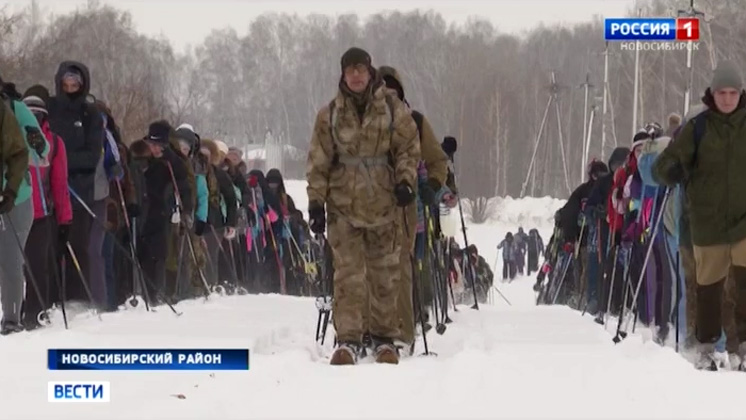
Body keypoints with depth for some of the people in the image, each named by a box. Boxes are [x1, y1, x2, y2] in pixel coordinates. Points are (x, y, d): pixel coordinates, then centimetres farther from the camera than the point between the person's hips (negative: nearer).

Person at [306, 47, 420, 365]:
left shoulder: (393, 109, 1)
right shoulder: (330, 114, 3)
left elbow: (409, 149, 6)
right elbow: (319, 161, 4)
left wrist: (406, 181, -8)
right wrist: (316, 201, 0)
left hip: (384, 204, 0)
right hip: (344, 204, 0)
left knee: (385, 274, 6)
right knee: (348, 275, -7)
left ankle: (385, 338, 16)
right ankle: (347, 340, -7)